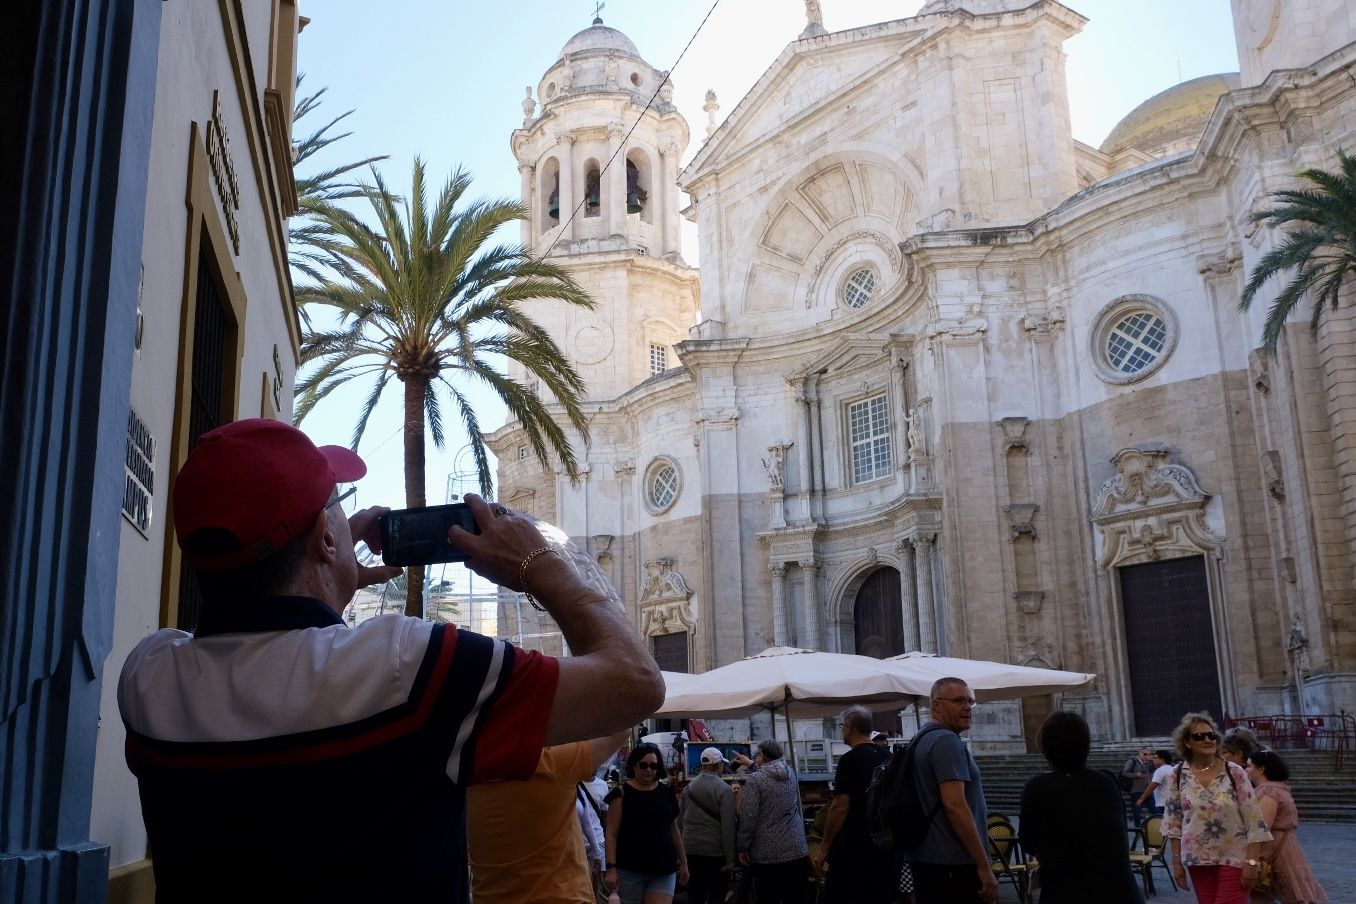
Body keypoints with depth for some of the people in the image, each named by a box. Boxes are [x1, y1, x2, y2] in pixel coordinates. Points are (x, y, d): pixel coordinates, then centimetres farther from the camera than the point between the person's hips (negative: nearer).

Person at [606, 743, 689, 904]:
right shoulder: (622, 794, -4)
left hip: (663, 872, 3)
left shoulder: (666, 794, 8)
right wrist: (611, 867, -15)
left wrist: (683, 862, 17)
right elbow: (611, 833, -7)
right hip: (629, 870, -3)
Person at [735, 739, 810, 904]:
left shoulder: (755, 780, -9)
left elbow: (748, 817, -13)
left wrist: (743, 848, -4)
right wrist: (752, 765, 45)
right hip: (797, 851, 5)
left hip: (767, 854, -4)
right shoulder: (792, 773, 8)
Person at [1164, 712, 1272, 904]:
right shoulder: (1177, 775, -2)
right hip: (1198, 860, 2)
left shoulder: (1235, 773, -7)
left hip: (1234, 859, -2)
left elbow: (1254, 821, -7)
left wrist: (1251, 862, -12)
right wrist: (1177, 860, 3)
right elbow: (1173, 821, 5)